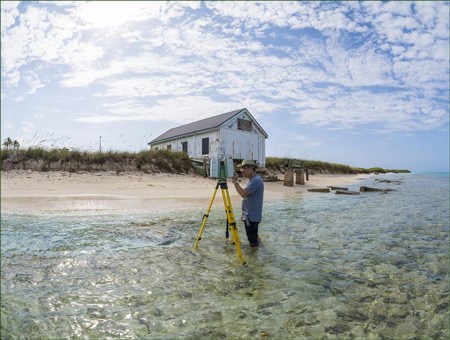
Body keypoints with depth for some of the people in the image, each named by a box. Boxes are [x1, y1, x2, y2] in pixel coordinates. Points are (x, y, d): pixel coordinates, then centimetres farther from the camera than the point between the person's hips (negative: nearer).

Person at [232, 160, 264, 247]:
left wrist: (235, 181, -23)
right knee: (252, 237, 20)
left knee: (253, 241, 1)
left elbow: (243, 194, -30)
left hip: (252, 217, -10)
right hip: (249, 215, 10)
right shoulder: (252, 180, 13)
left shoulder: (256, 180, -20)